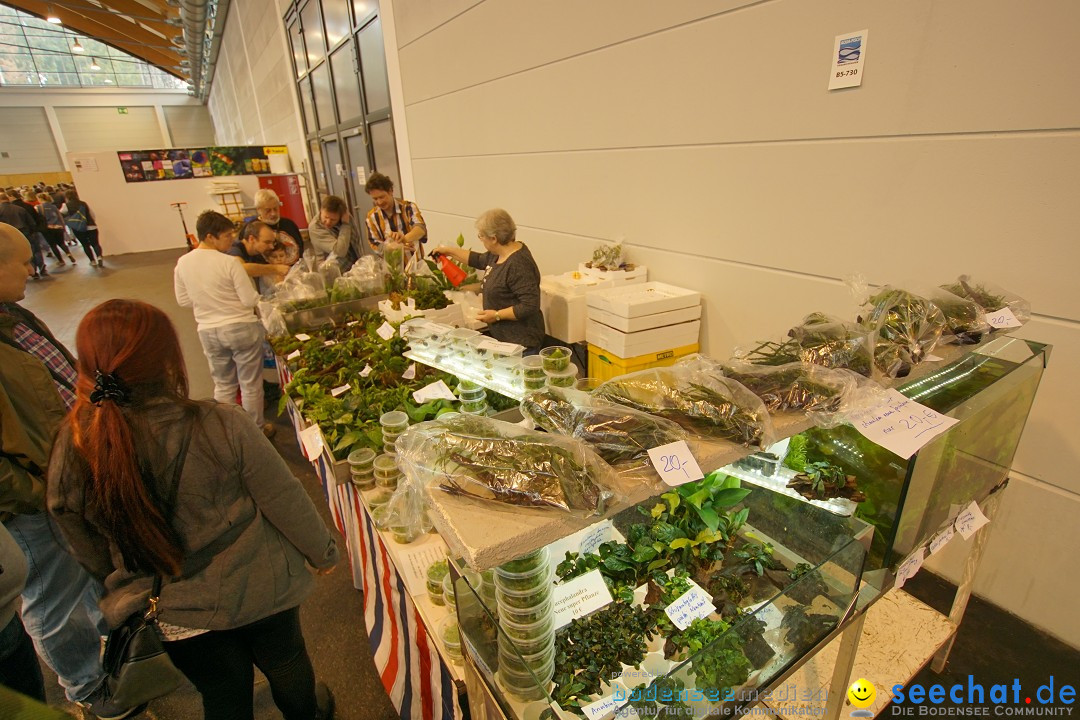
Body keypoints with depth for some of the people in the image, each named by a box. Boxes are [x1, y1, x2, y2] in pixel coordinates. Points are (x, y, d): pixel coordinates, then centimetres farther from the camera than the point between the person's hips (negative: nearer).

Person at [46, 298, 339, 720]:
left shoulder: (71, 452, -20)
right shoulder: (219, 427, -30)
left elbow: (90, 553, -3)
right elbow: (285, 501, -19)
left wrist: (124, 592, 18)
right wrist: (323, 551, -1)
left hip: (176, 617, 2)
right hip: (259, 589, -1)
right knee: (285, 662, 29)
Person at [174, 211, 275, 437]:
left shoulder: (182, 263, -1)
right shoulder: (230, 262, -17)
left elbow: (183, 301, 8)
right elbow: (250, 300, -16)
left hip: (208, 332, 5)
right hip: (241, 328, -5)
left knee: (223, 385, 21)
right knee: (251, 384, 11)